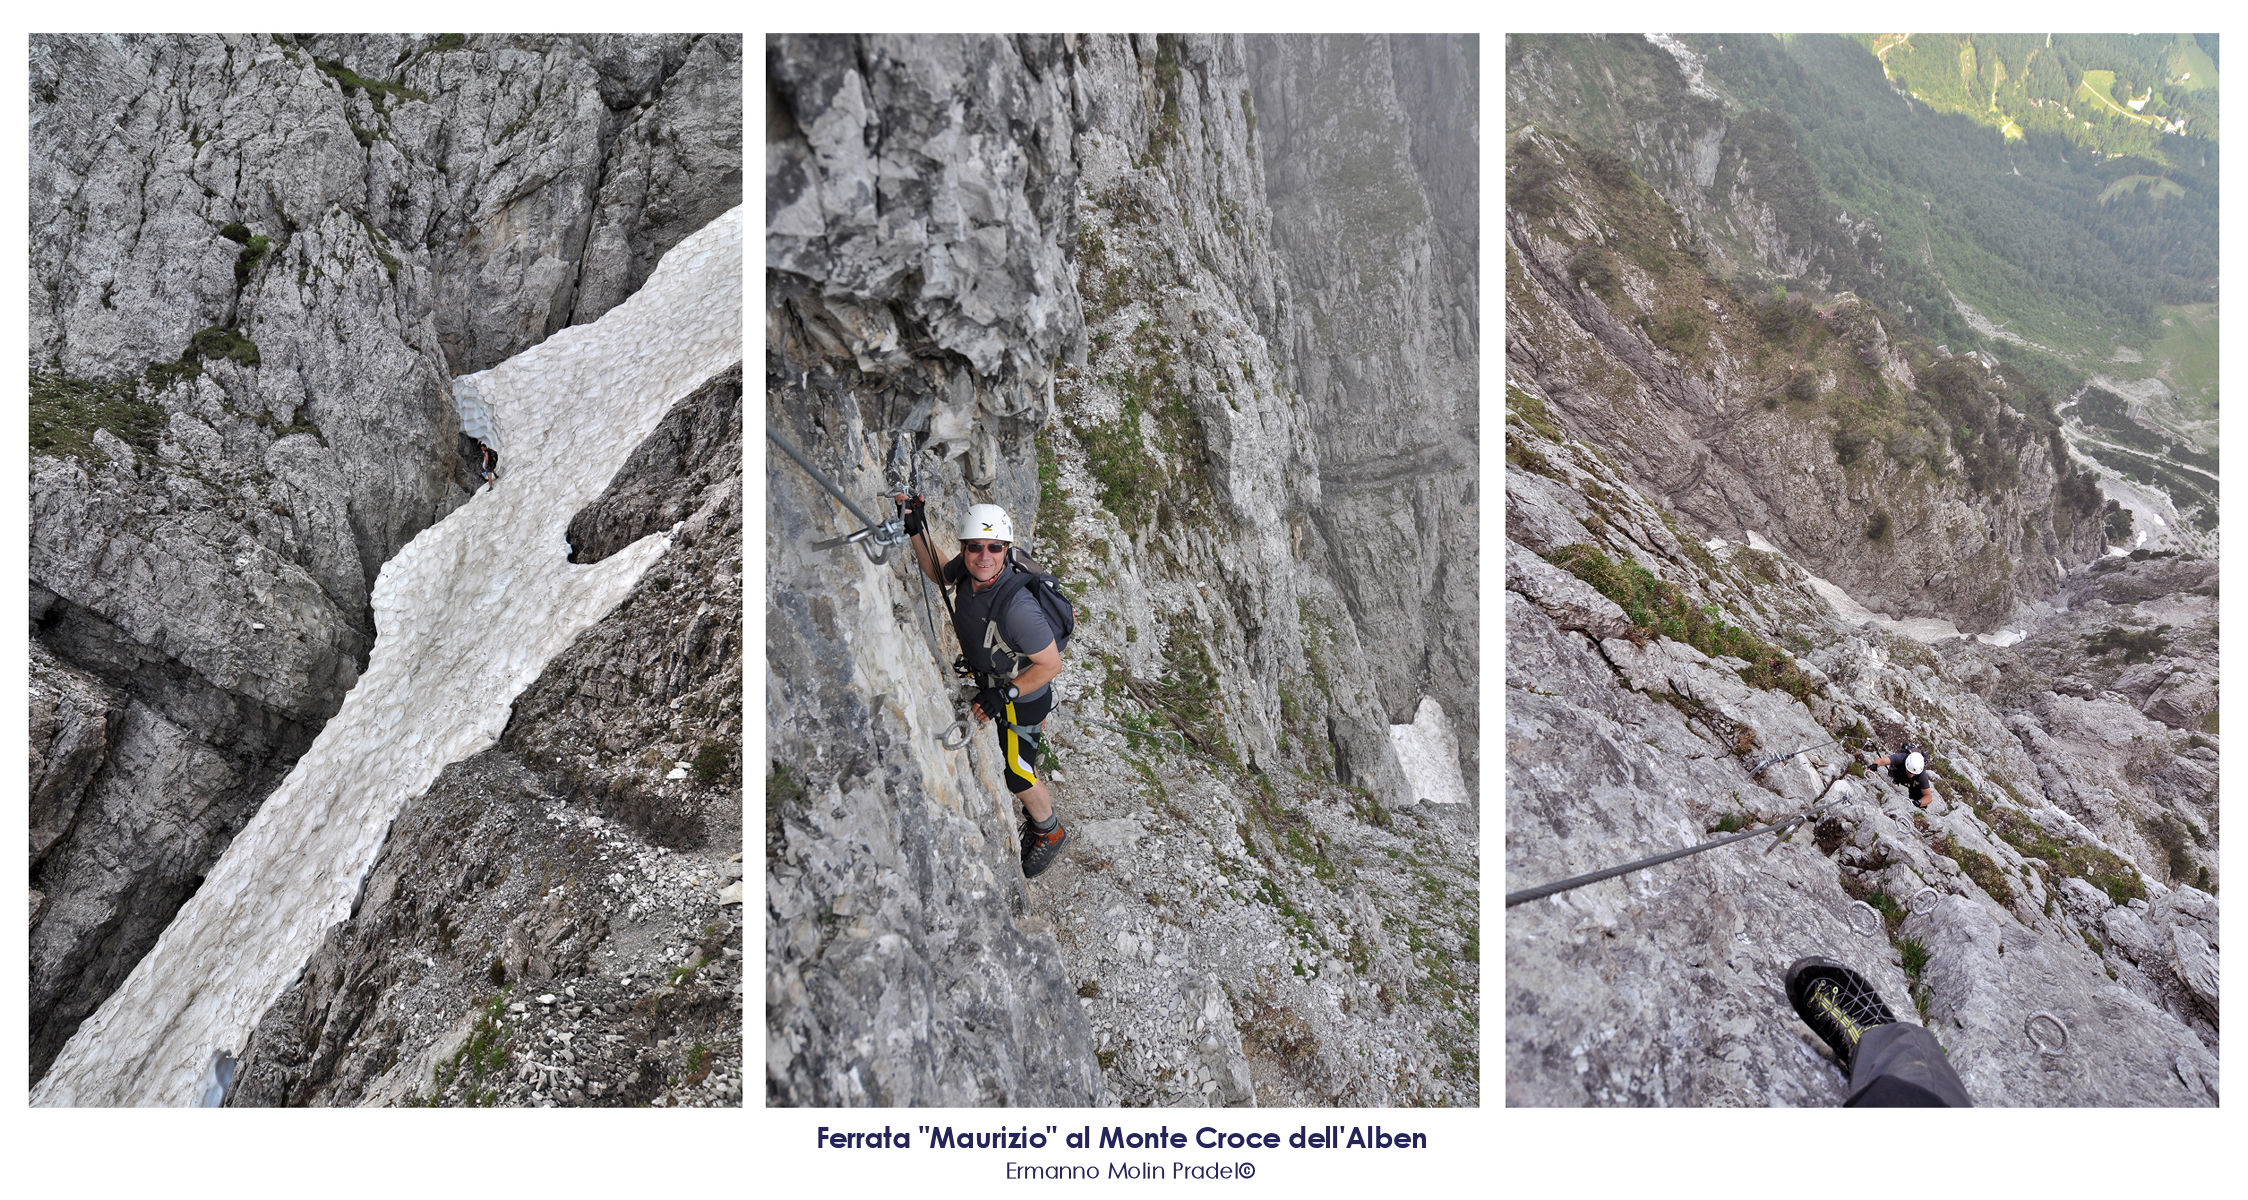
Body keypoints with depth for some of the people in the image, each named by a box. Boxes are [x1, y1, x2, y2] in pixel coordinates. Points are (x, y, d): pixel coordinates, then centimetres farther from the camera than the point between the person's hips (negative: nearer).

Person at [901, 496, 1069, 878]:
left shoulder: (1016, 606, -41)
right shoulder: (968, 569, -20)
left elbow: (1051, 664, -29)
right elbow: (938, 572, 6)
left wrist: (1003, 695, -29)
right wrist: (916, 529, -9)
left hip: (1022, 697, -7)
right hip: (993, 684, 7)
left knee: (1018, 775, 11)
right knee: (1015, 759, 29)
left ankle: (1051, 833, 40)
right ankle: (1036, 809, 58)